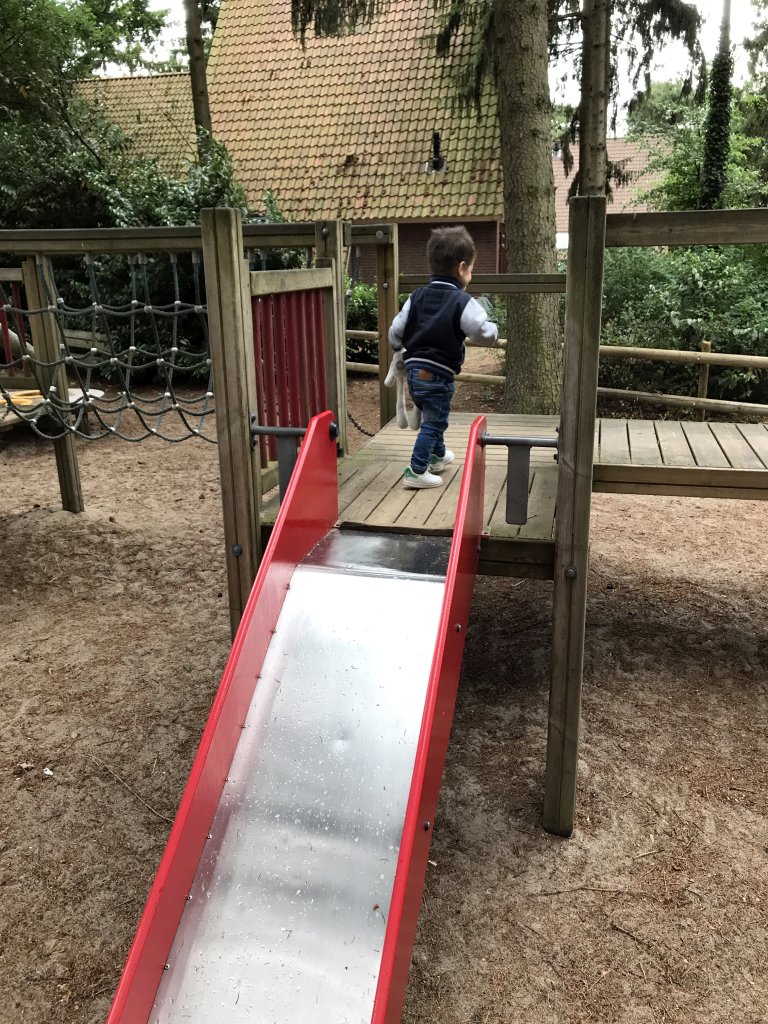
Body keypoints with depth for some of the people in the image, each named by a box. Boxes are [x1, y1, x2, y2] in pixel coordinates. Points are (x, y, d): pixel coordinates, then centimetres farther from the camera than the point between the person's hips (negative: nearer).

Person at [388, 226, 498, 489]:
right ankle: (416, 471, 0)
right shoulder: (463, 302, -12)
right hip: (438, 373, -7)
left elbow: (395, 332, 7)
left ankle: (438, 455, 44)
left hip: (414, 370, 7)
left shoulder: (416, 297, 6)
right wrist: (493, 327, 7)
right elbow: (485, 334, -16)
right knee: (434, 421, 2)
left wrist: (403, 349, 27)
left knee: (432, 415, 25)